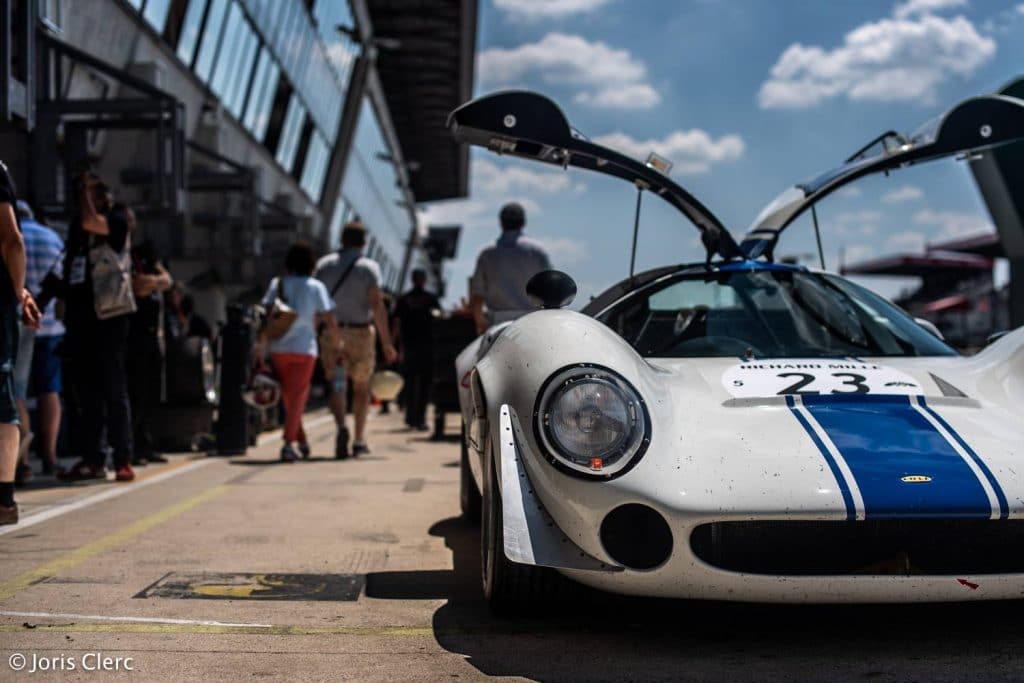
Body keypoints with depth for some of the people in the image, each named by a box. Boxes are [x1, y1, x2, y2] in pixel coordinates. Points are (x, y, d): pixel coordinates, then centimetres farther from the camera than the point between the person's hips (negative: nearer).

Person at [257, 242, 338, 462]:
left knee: (289, 397, 17)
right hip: (304, 347, -2)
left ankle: (302, 439, 26)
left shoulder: (277, 284, 4)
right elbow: (328, 320, -4)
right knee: (297, 397, 2)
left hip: (279, 348, 2)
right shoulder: (315, 286, -1)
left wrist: (261, 343, -3)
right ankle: (288, 443, -11)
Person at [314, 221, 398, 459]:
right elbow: (377, 305, -14)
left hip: (331, 331, 1)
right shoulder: (368, 267, -5)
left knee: (335, 385, 1)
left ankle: (341, 427, -26)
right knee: (361, 386, 13)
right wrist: (386, 342, -14)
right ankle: (359, 440, 17)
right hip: (361, 332, -1)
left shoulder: (324, 264, 4)